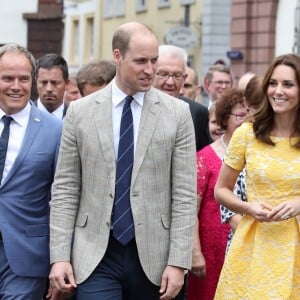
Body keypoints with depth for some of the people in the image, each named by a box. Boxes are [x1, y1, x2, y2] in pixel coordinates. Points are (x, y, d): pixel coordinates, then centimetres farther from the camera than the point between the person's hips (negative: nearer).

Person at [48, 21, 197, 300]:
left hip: (152, 256, 1)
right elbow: (64, 189, 3)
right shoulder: (80, 111, 3)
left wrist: (178, 262, -6)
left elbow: (185, 194, -1)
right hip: (95, 255, 0)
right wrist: (59, 256, -4)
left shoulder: (178, 113, 1)